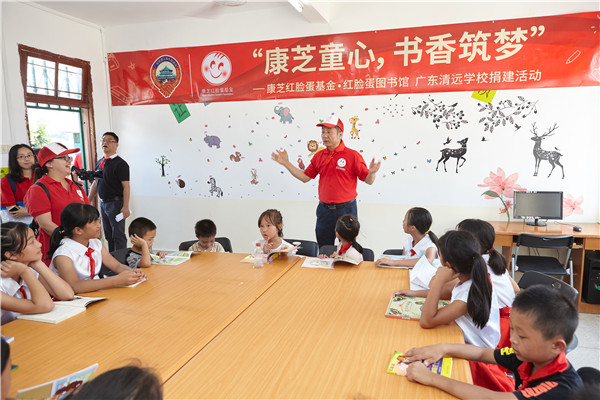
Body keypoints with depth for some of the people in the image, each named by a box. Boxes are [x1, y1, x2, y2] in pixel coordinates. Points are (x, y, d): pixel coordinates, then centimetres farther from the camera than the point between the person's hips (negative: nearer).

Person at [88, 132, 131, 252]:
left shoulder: (120, 164, -11)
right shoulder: (99, 162, 12)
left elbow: (126, 186, -17)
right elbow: (95, 183, 20)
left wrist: (125, 207, -23)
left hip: (116, 203, -8)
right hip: (103, 203, 8)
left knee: (118, 235, -3)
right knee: (108, 235, 16)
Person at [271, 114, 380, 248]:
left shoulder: (352, 155, -8)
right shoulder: (319, 156, 6)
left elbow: (368, 181, -7)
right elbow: (305, 177, 10)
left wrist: (371, 173, -30)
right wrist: (286, 163, 6)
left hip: (346, 209, -4)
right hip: (324, 209, 4)